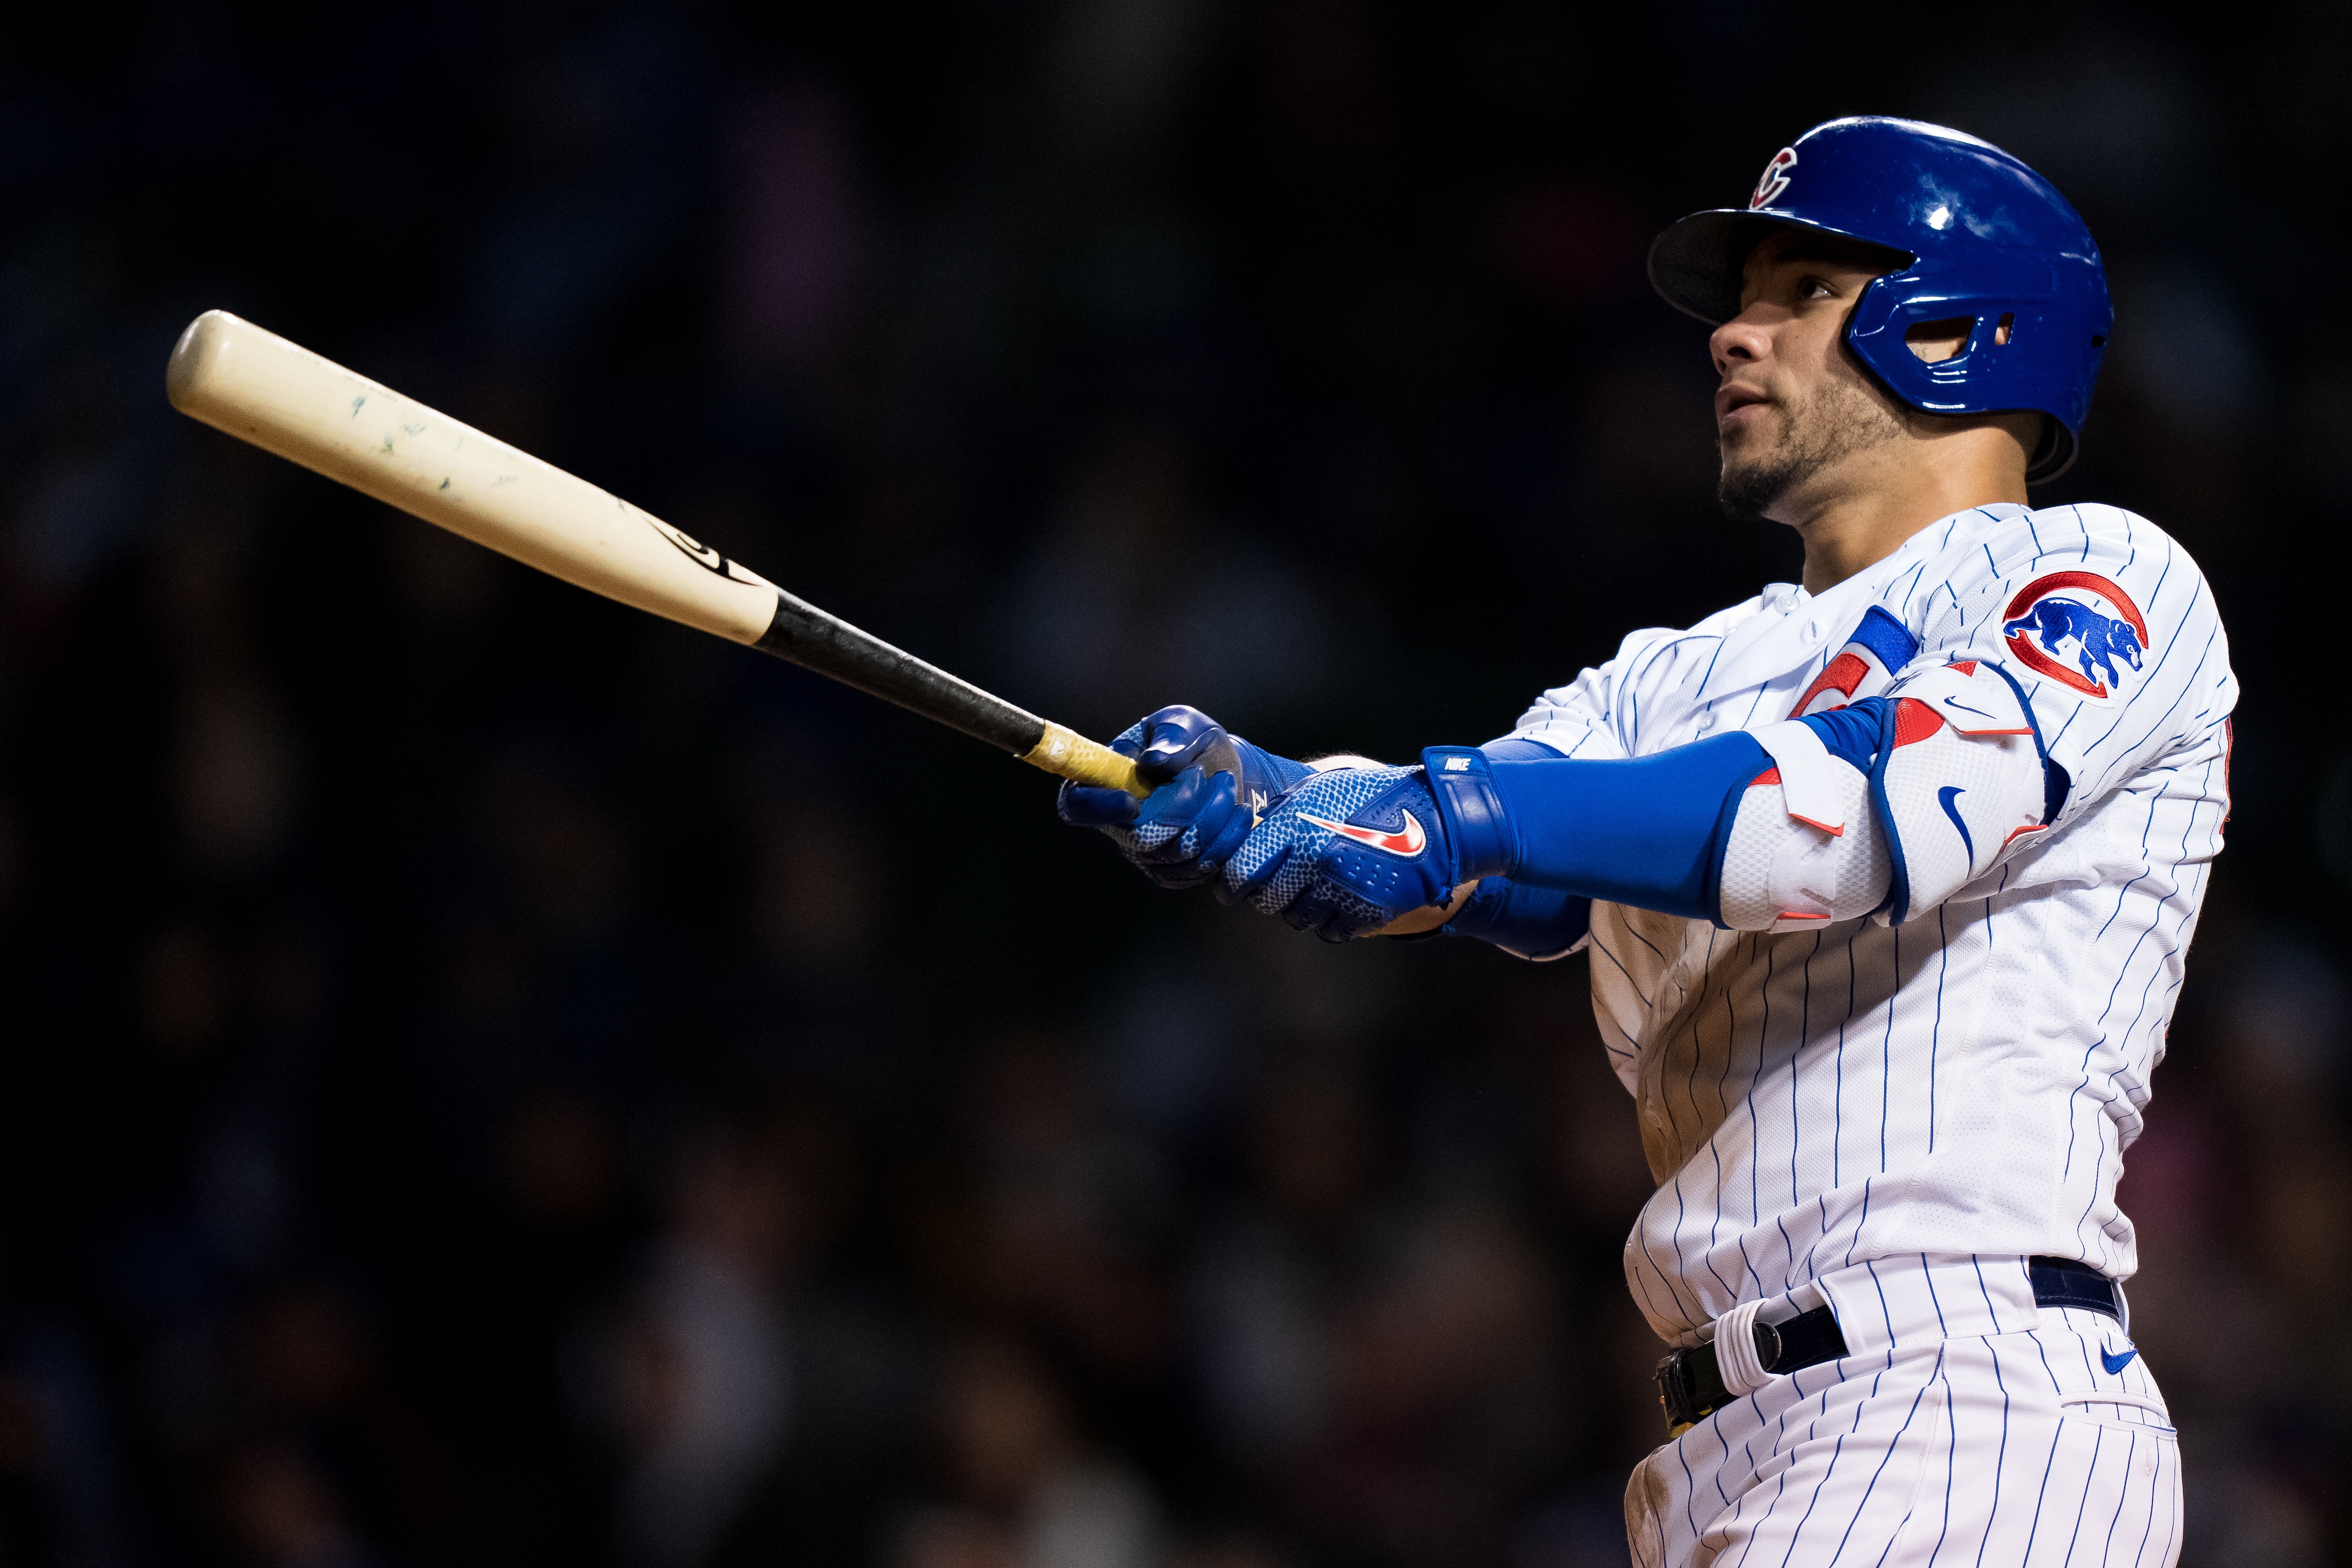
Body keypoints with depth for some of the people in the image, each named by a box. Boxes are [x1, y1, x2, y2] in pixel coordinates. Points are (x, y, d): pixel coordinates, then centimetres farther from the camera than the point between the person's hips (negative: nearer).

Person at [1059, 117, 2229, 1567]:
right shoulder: (1679, 681, 25)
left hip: (1971, 1407, -7)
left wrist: (1488, 816, -25)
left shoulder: (2103, 581, 4)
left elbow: (1912, 793, -16)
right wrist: (1254, 804, -16)